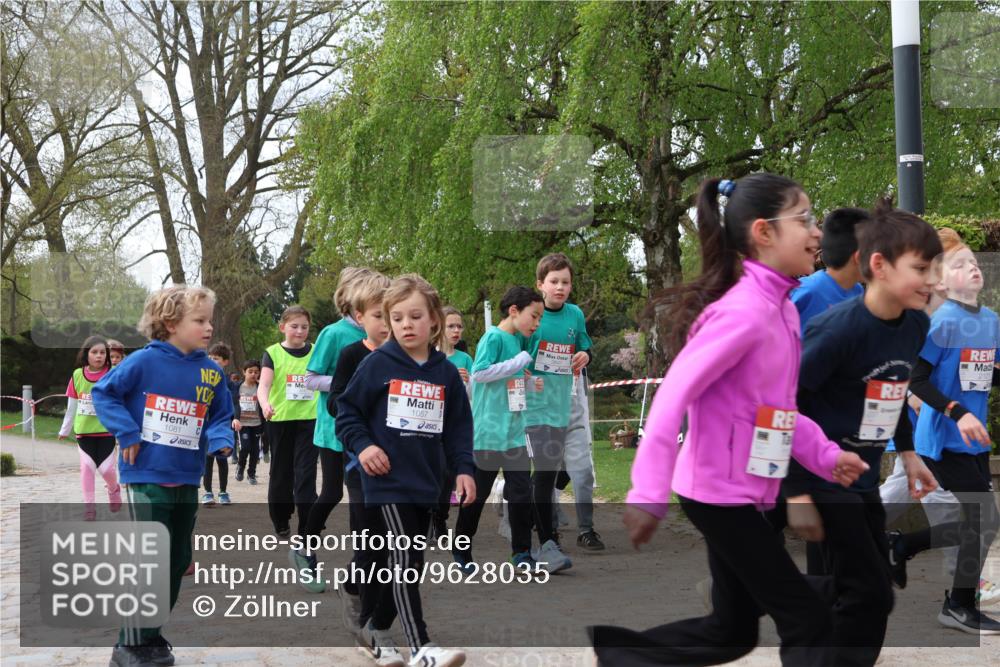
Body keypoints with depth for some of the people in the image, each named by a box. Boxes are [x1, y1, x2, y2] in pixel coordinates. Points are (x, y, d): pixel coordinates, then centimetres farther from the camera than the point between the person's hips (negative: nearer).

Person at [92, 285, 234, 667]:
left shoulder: (212, 372, 4)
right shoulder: (145, 361, -11)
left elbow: (220, 416, 13)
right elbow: (103, 393, -6)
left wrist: (220, 439, -7)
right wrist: (127, 433, -14)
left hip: (187, 481, 6)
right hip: (146, 477, -6)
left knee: (178, 560, 13)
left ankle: (149, 635, 28)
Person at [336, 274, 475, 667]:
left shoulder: (446, 373, 5)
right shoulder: (378, 364, -6)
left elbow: (459, 425, 9)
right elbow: (347, 409, 0)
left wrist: (463, 468, 0)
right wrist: (362, 445, -13)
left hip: (425, 483, 5)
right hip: (388, 481, -5)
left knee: (393, 560, 15)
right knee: (405, 560, -13)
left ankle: (377, 628, 32)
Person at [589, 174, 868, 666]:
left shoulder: (780, 309, 8)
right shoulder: (744, 310, -21)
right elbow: (675, 393, -27)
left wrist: (825, 456, 5)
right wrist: (649, 493, -30)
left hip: (737, 491, 10)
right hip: (720, 491, -10)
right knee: (808, 620, -3)